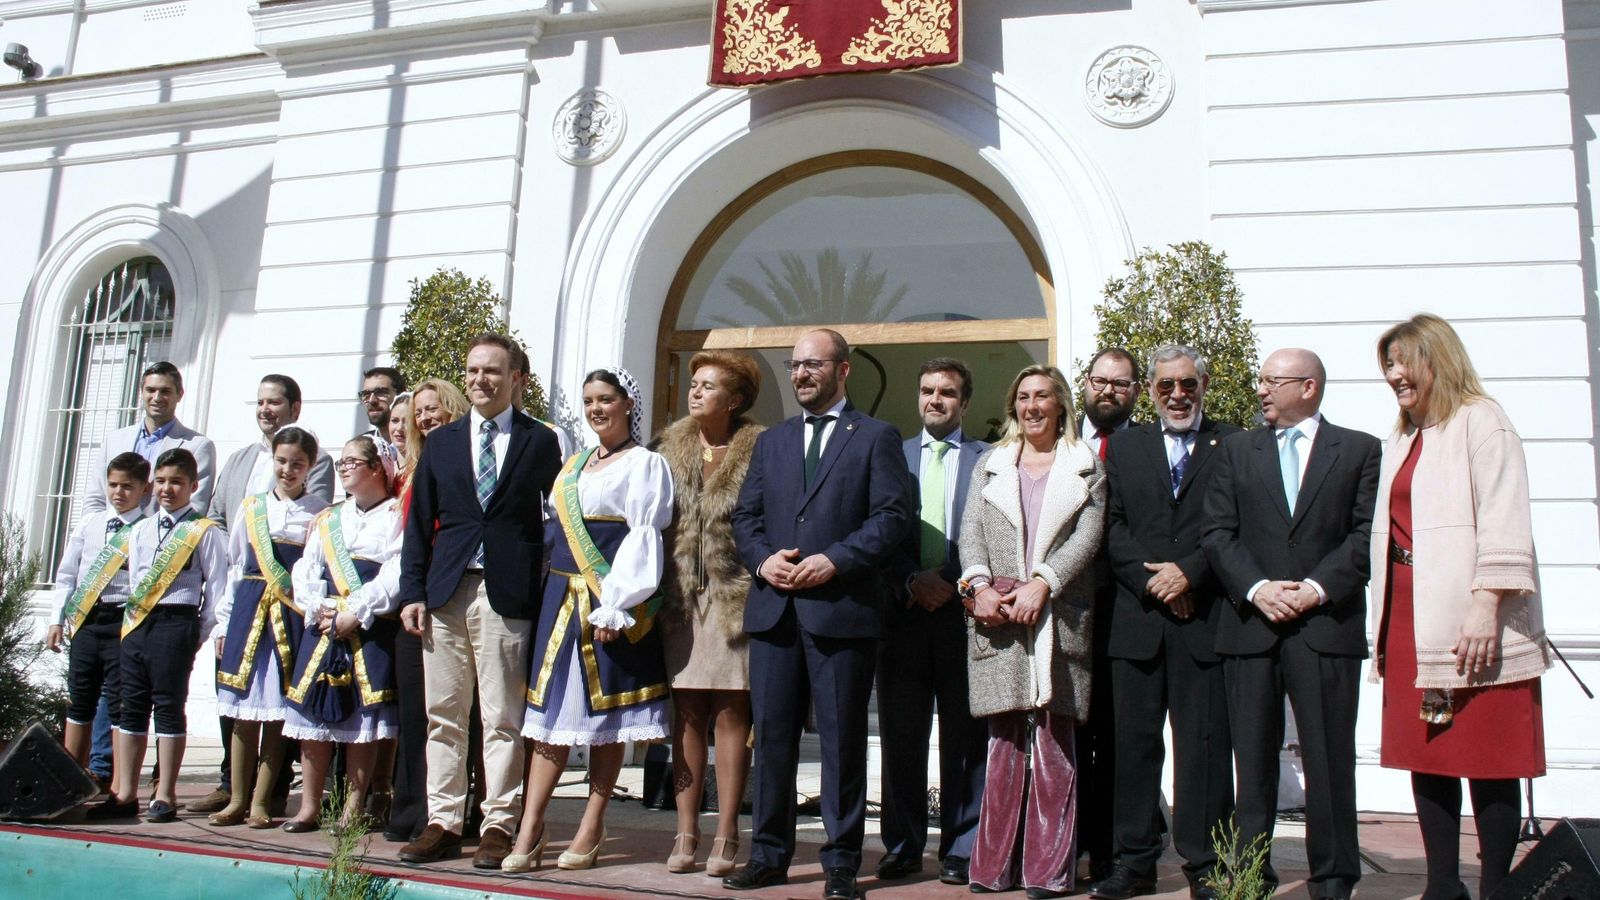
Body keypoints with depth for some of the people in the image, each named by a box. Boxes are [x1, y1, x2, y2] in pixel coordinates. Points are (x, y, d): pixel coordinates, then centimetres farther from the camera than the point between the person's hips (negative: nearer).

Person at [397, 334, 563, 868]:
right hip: (446, 594, 4)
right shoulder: (441, 443, 15)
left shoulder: (540, 442, 5)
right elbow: (419, 523, 12)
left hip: (508, 595, -3)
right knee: (443, 716, 7)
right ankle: (443, 823, 16)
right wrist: (412, 592, 4)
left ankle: (499, 826, 9)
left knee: (502, 718, 1)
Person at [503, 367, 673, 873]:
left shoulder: (644, 465, -3)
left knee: (606, 716, 1)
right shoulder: (575, 465, 18)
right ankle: (531, 826, 5)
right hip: (563, 599, 6)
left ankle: (592, 829, 9)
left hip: (611, 604, -6)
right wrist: (556, 590, 10)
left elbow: (643, 538, -11)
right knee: (552, 707, 3)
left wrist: (614, 607, -18)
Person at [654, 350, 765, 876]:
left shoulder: (758, 453, -1)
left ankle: (726, 837, 8)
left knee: (730, 717, 1)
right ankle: (686, 833, 12)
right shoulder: (671, 449, 11)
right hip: (681, 600, 4)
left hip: (735, 599, -3)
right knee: (687, 717, 6)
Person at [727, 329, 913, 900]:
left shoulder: (876, 437, 5)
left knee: (842, 738, 1)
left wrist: (834, 560, -16)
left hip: (842, 608, -4)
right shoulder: (771, 442, 19)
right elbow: (745, 516, 15)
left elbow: (892, 515, -5)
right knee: (771, 734, 8)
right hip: (774, 607, 5)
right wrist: (763, 559, -5)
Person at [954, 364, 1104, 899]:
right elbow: (971, 531, 8)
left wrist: (1040, 584, -14)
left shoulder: (1086, 467, 10)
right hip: (998, 617, 2)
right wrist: (979, 584, -10)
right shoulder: (990, 465, 18)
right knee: (1005, 740, 3)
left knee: (1052, 742, -2)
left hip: (1059, 617, -2)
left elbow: (1088, 536, -2)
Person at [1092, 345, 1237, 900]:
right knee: (1133, 743, 6)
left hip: (1205, 617, -2)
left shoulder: (1234, 445, 7)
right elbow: (1112, 526, 5)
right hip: (1137, 616, 2)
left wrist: (1189, 573, -13)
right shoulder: (1124, 446, 14)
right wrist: (1150, 578, -8)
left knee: (1204, 744, 2)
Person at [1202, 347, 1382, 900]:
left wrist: (1317, 588, -12)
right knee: (1253, 760, 5)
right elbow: (1218, 533, 5)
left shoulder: (1360, 450, 8)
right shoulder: (1237, 450, 13)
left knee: (1329, 761, 2)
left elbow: (1367, 535, -1)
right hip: (1251, 623, 2)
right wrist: (1257, 588, -9)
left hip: (1328, 624, -2)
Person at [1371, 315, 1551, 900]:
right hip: (1410, 619, 8)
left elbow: (1504, 526, -12)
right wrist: (1386, 622, 15)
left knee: (1487, 760, -1)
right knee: (1424, 753, 9)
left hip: (1471, 622, -7)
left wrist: (1486, 608, -20)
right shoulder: (1400, 440, 20)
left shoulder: (1481, 422, -4)